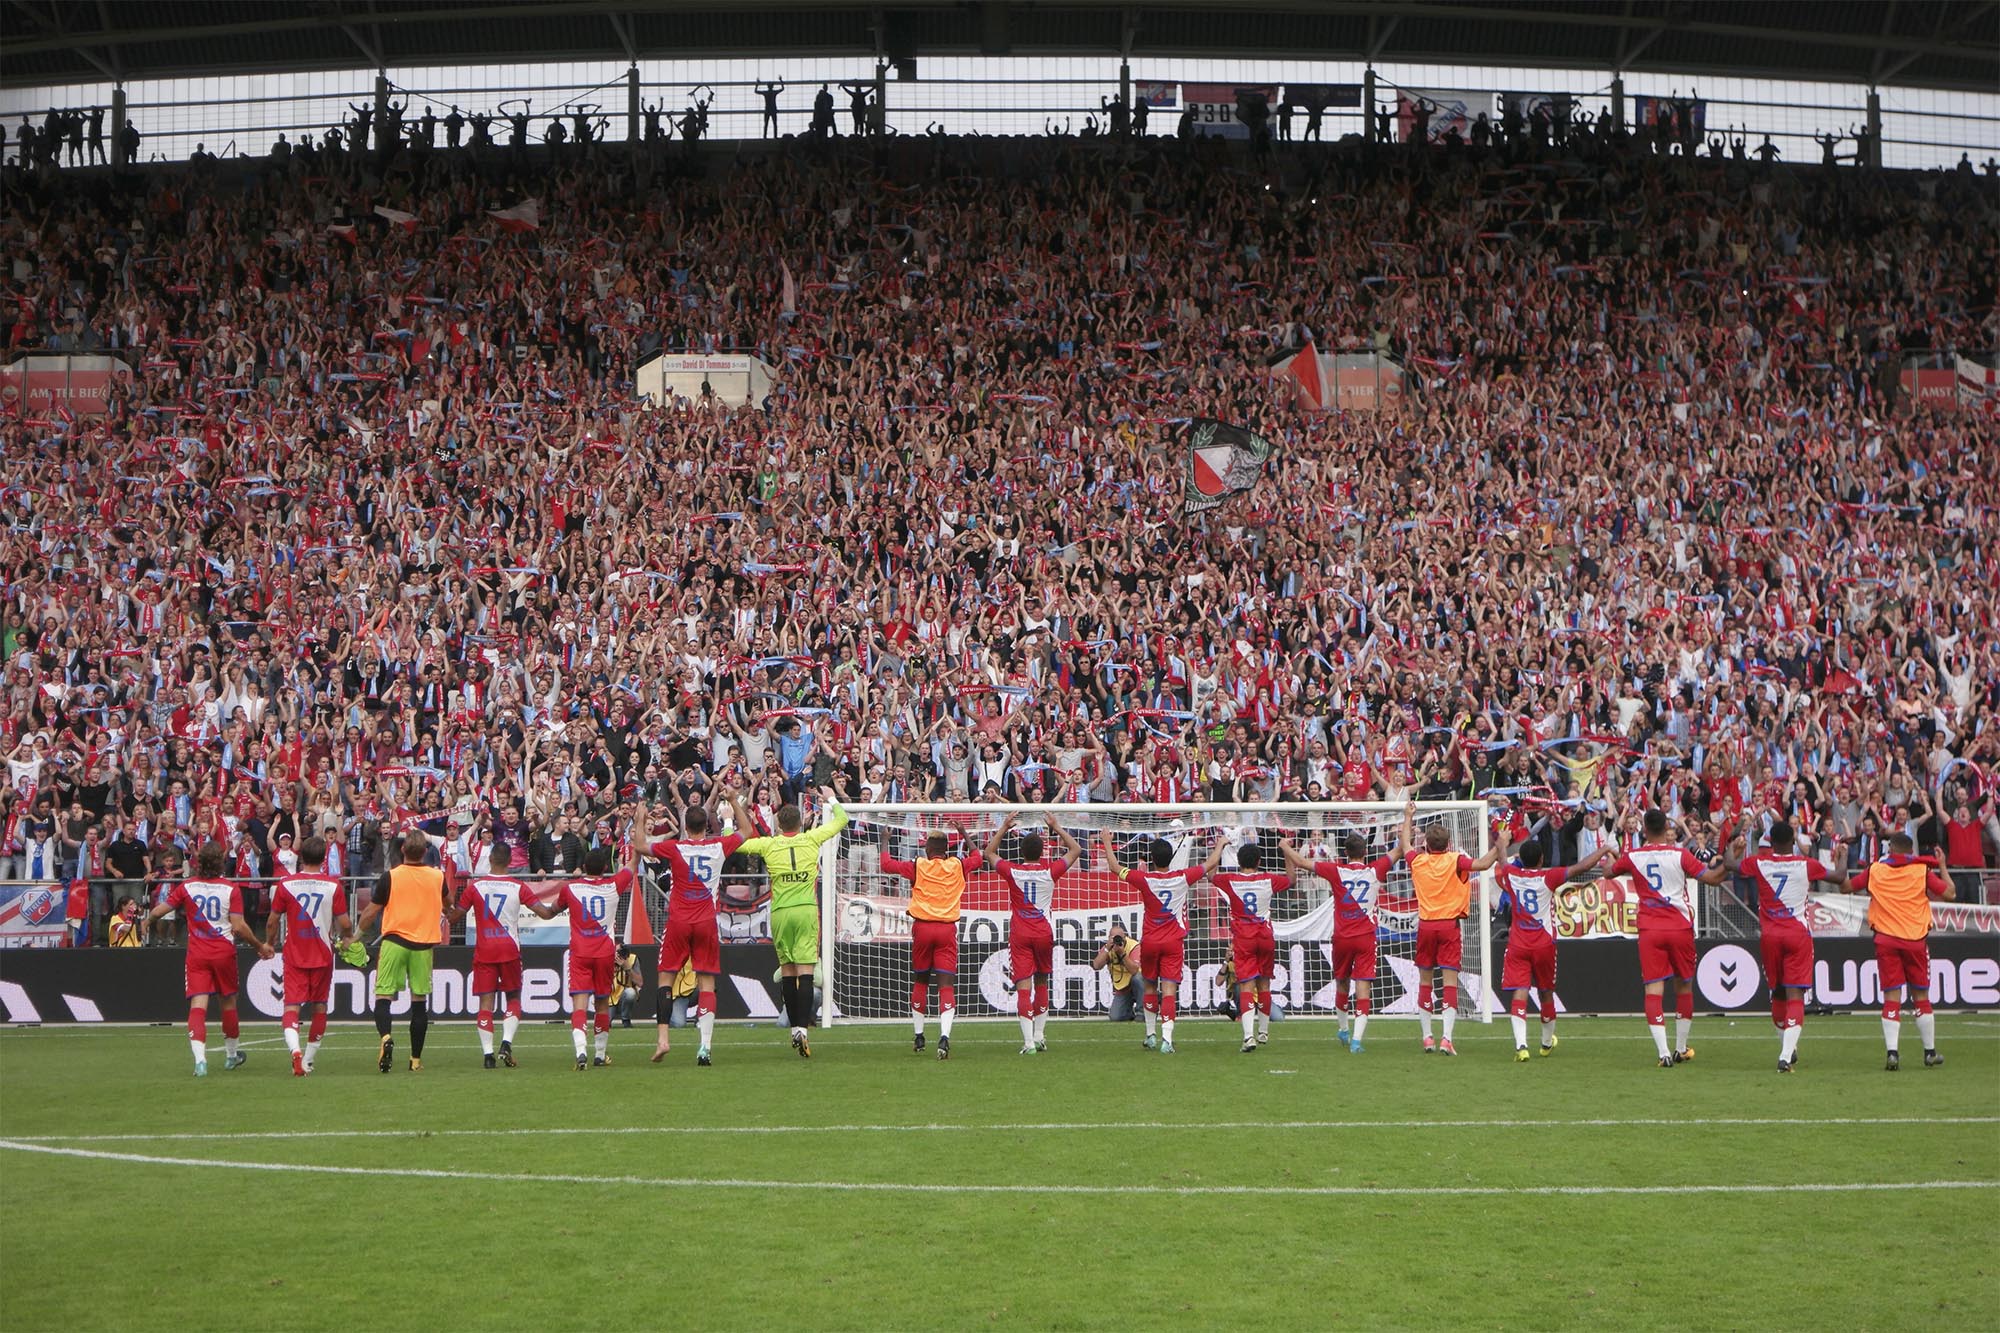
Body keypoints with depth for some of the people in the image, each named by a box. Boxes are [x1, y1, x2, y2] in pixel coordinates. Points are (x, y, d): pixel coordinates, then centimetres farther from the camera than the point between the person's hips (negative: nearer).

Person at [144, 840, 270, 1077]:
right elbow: (239, 927, -12)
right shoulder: (231, 889, -7)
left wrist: (147, 920, 24)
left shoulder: (187, 887, -2)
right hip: (224, 951, 0)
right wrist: (260, 946, 1)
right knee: (228, 1001, 17)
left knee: (198, 1005, -7)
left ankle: (200, 1059, -25)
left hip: (197, 954, 0)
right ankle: (231, 1055, 33)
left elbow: (159, 911, 0)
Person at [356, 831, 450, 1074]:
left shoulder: (390, 876, -6)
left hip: (395, 941, -2)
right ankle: (416, 1059, 9)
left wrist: (359, 933, 17)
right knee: (419, 1000, 7)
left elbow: (371, 911, 0)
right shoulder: (437, 876, 3)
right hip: (424, 944, 2)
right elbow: (445, 904, 25)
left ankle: (385, 1037, -27)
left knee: (384, 995, 1)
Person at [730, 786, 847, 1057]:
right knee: (805, 969, -7)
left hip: (780, 912, 1)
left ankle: (795, 1028, 16)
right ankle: (803, 1028, -20)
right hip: (806, 910, -1)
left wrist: (734, 806, 21)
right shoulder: (812, 839, 2)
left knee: (787, 970, 11)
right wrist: (832, 799, 33)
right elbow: (841, 820, 15)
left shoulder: (769, 844, 2)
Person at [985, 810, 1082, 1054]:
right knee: (1041, 983, 18)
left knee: (1023, 986, -6)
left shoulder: (1012, 872, -7)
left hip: (1019, 934, -1)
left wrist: (1004, 827, 14)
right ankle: (1039, 1036, 22)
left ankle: (1028, 1041, -16)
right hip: (1044, 933, 1)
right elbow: (1075, 850, 10)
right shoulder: (1050, 871, -6)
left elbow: (989, 852, 12)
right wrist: (1057, 827, 14)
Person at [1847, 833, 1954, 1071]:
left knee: (1891, 998, -1)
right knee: (1921, 997, 11)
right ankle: (1930, 1053, 18)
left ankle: (1892, 1053, -13)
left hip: (1886, 940, 0)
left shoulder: (1874, 871, 2)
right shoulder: (1922, 871, -1)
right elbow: (1948, 893, 3)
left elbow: (1846, 886, 11)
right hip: (1916, 940, 0)